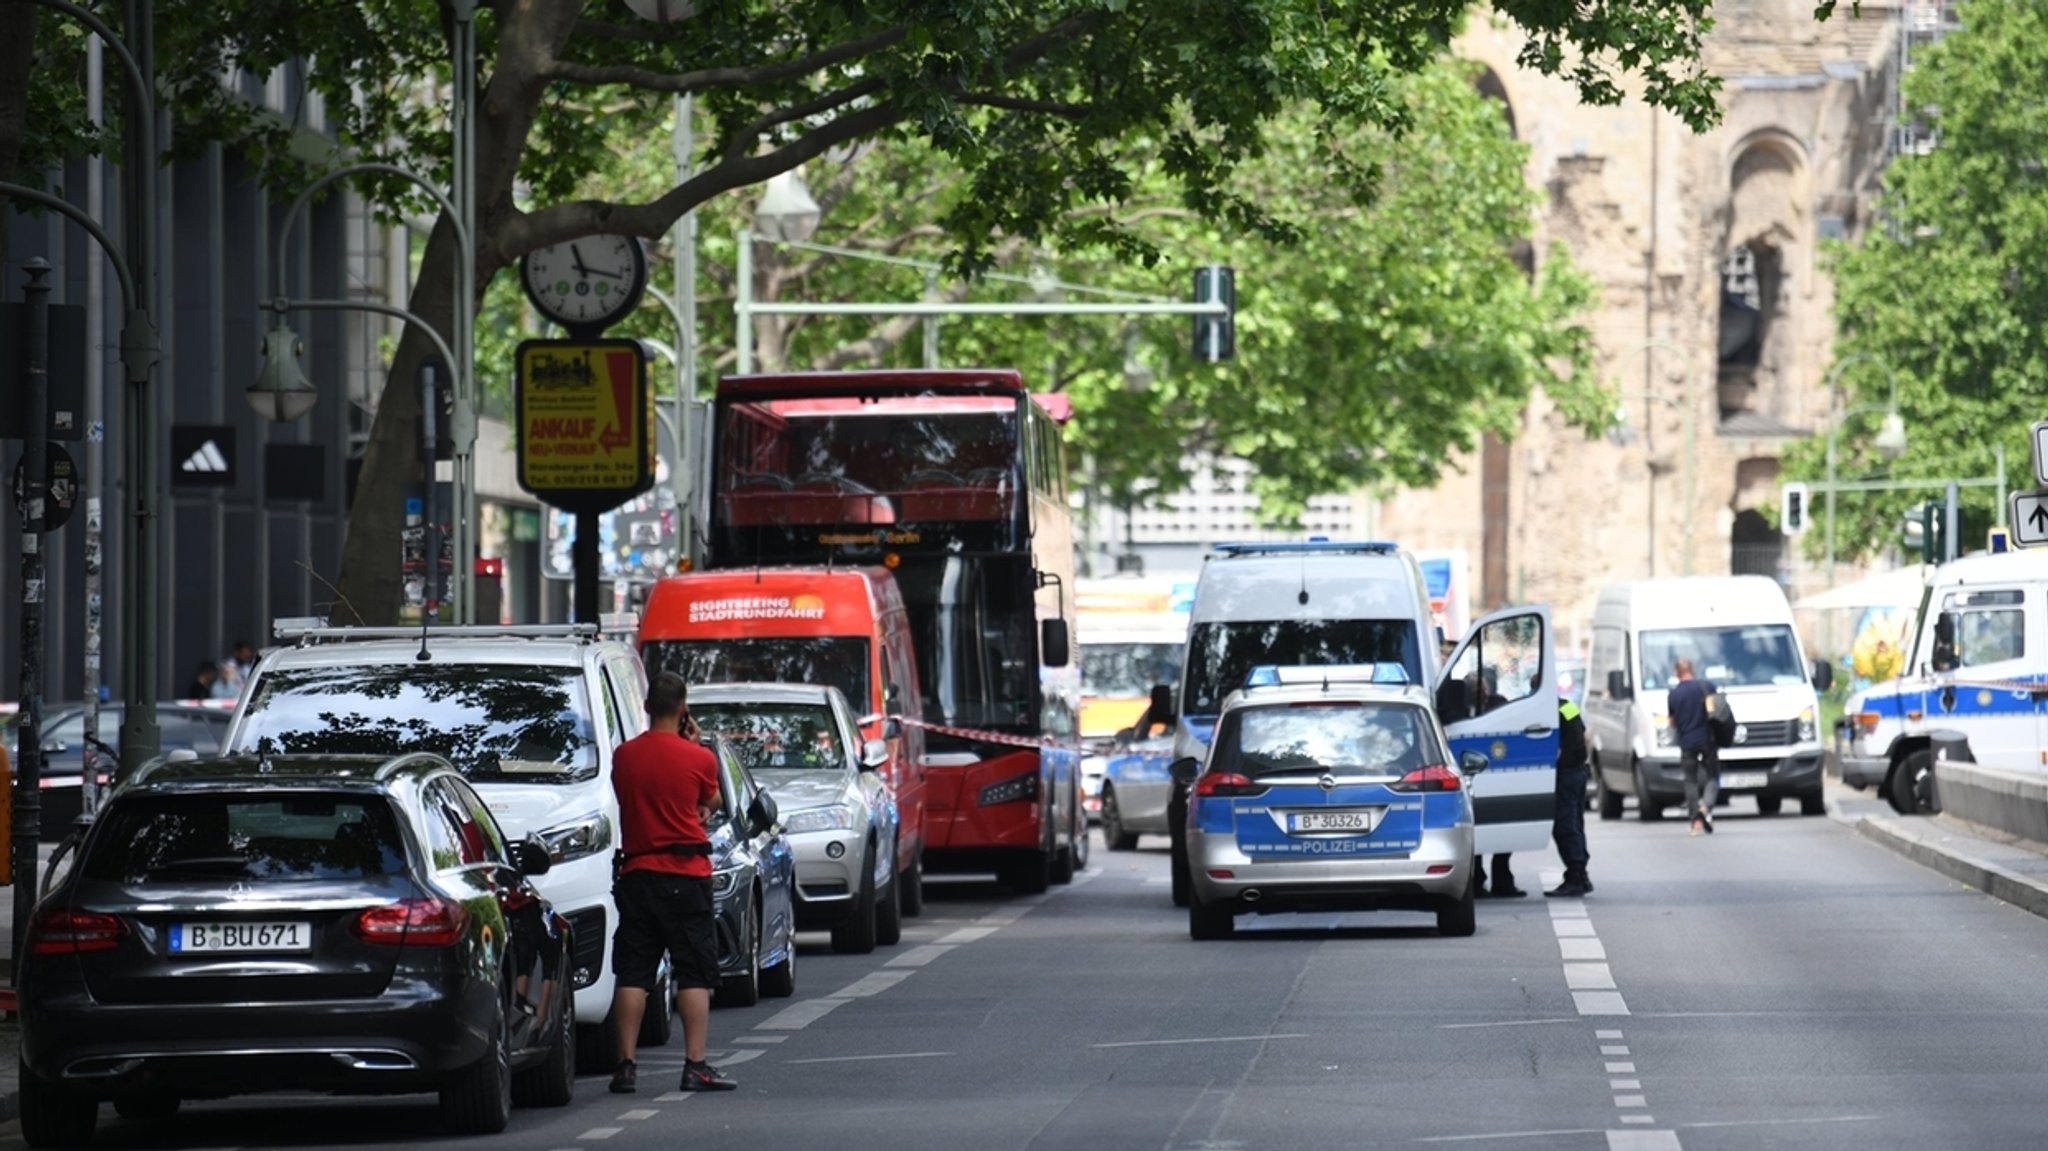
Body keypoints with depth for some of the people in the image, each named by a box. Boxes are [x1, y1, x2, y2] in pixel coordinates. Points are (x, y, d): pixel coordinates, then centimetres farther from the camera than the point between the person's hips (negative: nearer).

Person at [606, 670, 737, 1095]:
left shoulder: (623, 756, 2)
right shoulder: (698, 758, -8)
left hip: (636, 872, 3)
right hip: (686, 876, -3)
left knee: (632, 975, 6)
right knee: (695, 974, 1)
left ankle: (625, 1065, 3)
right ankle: (695, 1067, -5)